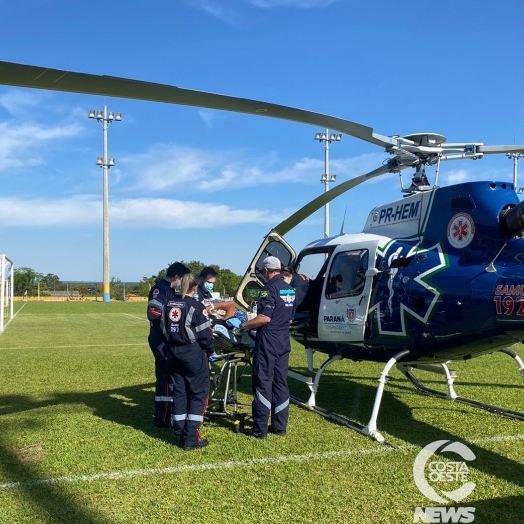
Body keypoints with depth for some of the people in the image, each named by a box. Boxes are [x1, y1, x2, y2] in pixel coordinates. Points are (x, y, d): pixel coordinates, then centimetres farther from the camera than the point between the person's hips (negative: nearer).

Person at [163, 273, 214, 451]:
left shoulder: (169, 304, 6)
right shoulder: (196, 306, -14)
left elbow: (165, 329, 11)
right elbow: (204, 334, -13)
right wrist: (211, 351, 1)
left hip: (174, 354, 7)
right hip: (194, 355, -6)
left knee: (179, 393, 13)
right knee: (199, 394, 2)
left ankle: (180, 436, 19)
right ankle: (191, 439, 0)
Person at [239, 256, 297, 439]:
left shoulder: (270, 288, -15)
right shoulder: (290, 290, 12)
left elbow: (265, 318, -22)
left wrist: (244, 325, -12)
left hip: (268, 340, -8)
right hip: (283, 340, 8)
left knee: (263, 383, -2)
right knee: (280, 382, 11)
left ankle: (260, 428, 2)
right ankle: (280, 425, 16)